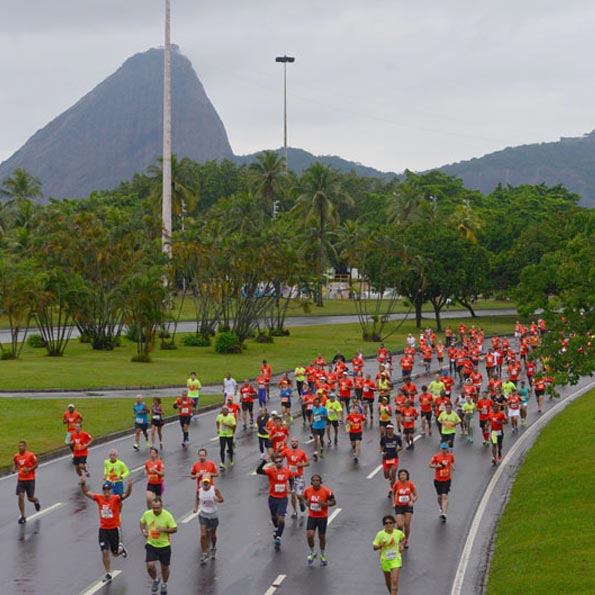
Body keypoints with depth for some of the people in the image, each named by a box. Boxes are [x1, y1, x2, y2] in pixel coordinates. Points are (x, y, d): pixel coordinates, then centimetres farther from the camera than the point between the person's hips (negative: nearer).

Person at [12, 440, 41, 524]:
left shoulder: (30, 455, -12)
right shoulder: (16, 456, 0)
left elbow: (36, 464, -5)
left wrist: (29, 469, -20)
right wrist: (14, 469, -5)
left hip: (30, 479, -3)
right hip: (20, 480, 3)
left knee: (30, 498, 4)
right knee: (20, 497, -10)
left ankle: (36, 501, 43)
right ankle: (23, 516, -1)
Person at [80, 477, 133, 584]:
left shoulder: (116, 498, -13)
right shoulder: (99, 498, -4)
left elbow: (126, 494, -28)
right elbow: (87, 493, -5)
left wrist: (129, 486, -48)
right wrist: (83, 484, -23)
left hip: (114, 529, -2)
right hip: (103, 529, 2)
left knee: (115, 553, 9)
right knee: (105, 552, -3)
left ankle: (121, 548, 46)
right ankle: (108, 574, 9)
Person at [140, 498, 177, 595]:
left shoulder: (167, 516, -17)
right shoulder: (147, 514, -7)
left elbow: (174, 529, -14)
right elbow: (142, 522, 14)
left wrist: (164, 529, -29)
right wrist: (143, 531, -5)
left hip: (164, 546, -2)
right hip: (151, 545, 2)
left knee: (164, 567, 11)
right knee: (150, 566, -11)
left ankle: (164, 584, 39)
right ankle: (155, 580, 21)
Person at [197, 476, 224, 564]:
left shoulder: (215, 490, -12)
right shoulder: (199, 491, -7)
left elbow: (221, 499, -12)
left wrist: (218, 500, -33)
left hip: (213, 515, 0)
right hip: (203, 515, 0)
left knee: (213, 535, 14)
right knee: (203, 535, -12)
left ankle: (213, 549, 43)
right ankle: (204, 554, -4)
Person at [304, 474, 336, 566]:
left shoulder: (326, 491, -17)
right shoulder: (307, 490, -9)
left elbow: (333, 502, -6)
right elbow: (305, 497, 14)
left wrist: (325, 504, -24)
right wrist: (307, 503, -7)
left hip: (322, 517, -1)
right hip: (312, 516, 1)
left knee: (322, 537, 11)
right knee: (309, 535, -14)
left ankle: (322, 555, 35)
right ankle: (312, 553, 13)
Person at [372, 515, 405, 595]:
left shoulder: (398, 533, -9)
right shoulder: (380, 534, -14)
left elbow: (403, 538, 17)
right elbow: (374, 548, -8)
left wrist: (401, 545, 0)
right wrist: (382, 545, -27)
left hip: (395, 559, -1)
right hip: (385, 560, 1)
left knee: (394, 581, -15)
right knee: (388, 582, 16)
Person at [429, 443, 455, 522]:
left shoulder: (451, 456, -1)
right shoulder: (436, 456, -6)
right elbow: (430, 465, 0)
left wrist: (452, 467, 0)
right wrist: (438, 466, -16)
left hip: (447, 479, -1)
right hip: (438, 479, 1)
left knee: (445, 496, -12)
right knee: (439, 496, 11)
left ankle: (444, 514, -19)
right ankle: (441, 509, 41)